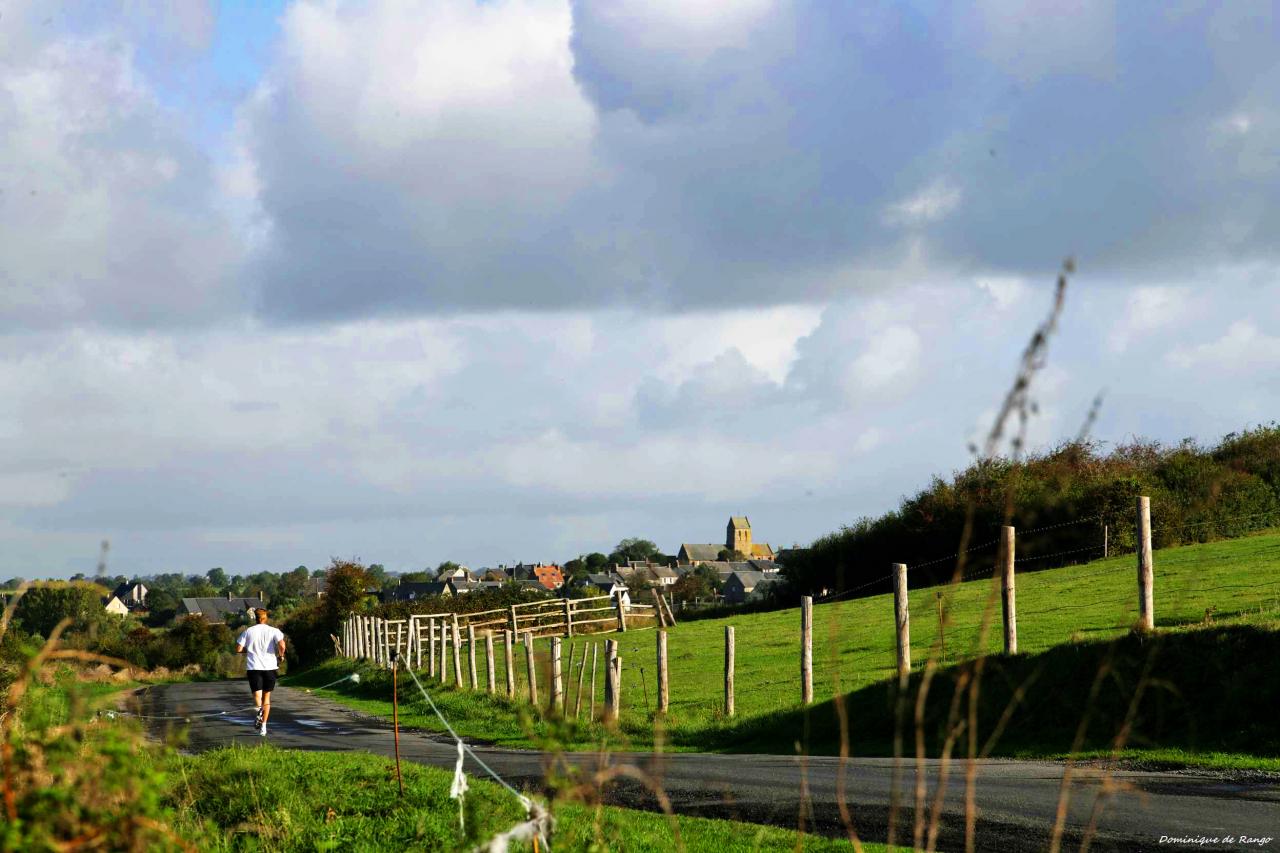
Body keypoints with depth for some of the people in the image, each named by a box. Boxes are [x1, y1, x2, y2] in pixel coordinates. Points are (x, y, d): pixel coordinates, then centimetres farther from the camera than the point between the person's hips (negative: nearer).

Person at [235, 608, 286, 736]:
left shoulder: (248, 631, 5)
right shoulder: (274, 631, 0)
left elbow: (238, 649, 2)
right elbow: (282, 645, -16)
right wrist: (280, 655, 3)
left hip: (253, 667, 0)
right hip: (270, 667, 0)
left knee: (257, 694, -1)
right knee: (267, 696, 12)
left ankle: (258, 708, -37)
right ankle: (263, 726, 9)